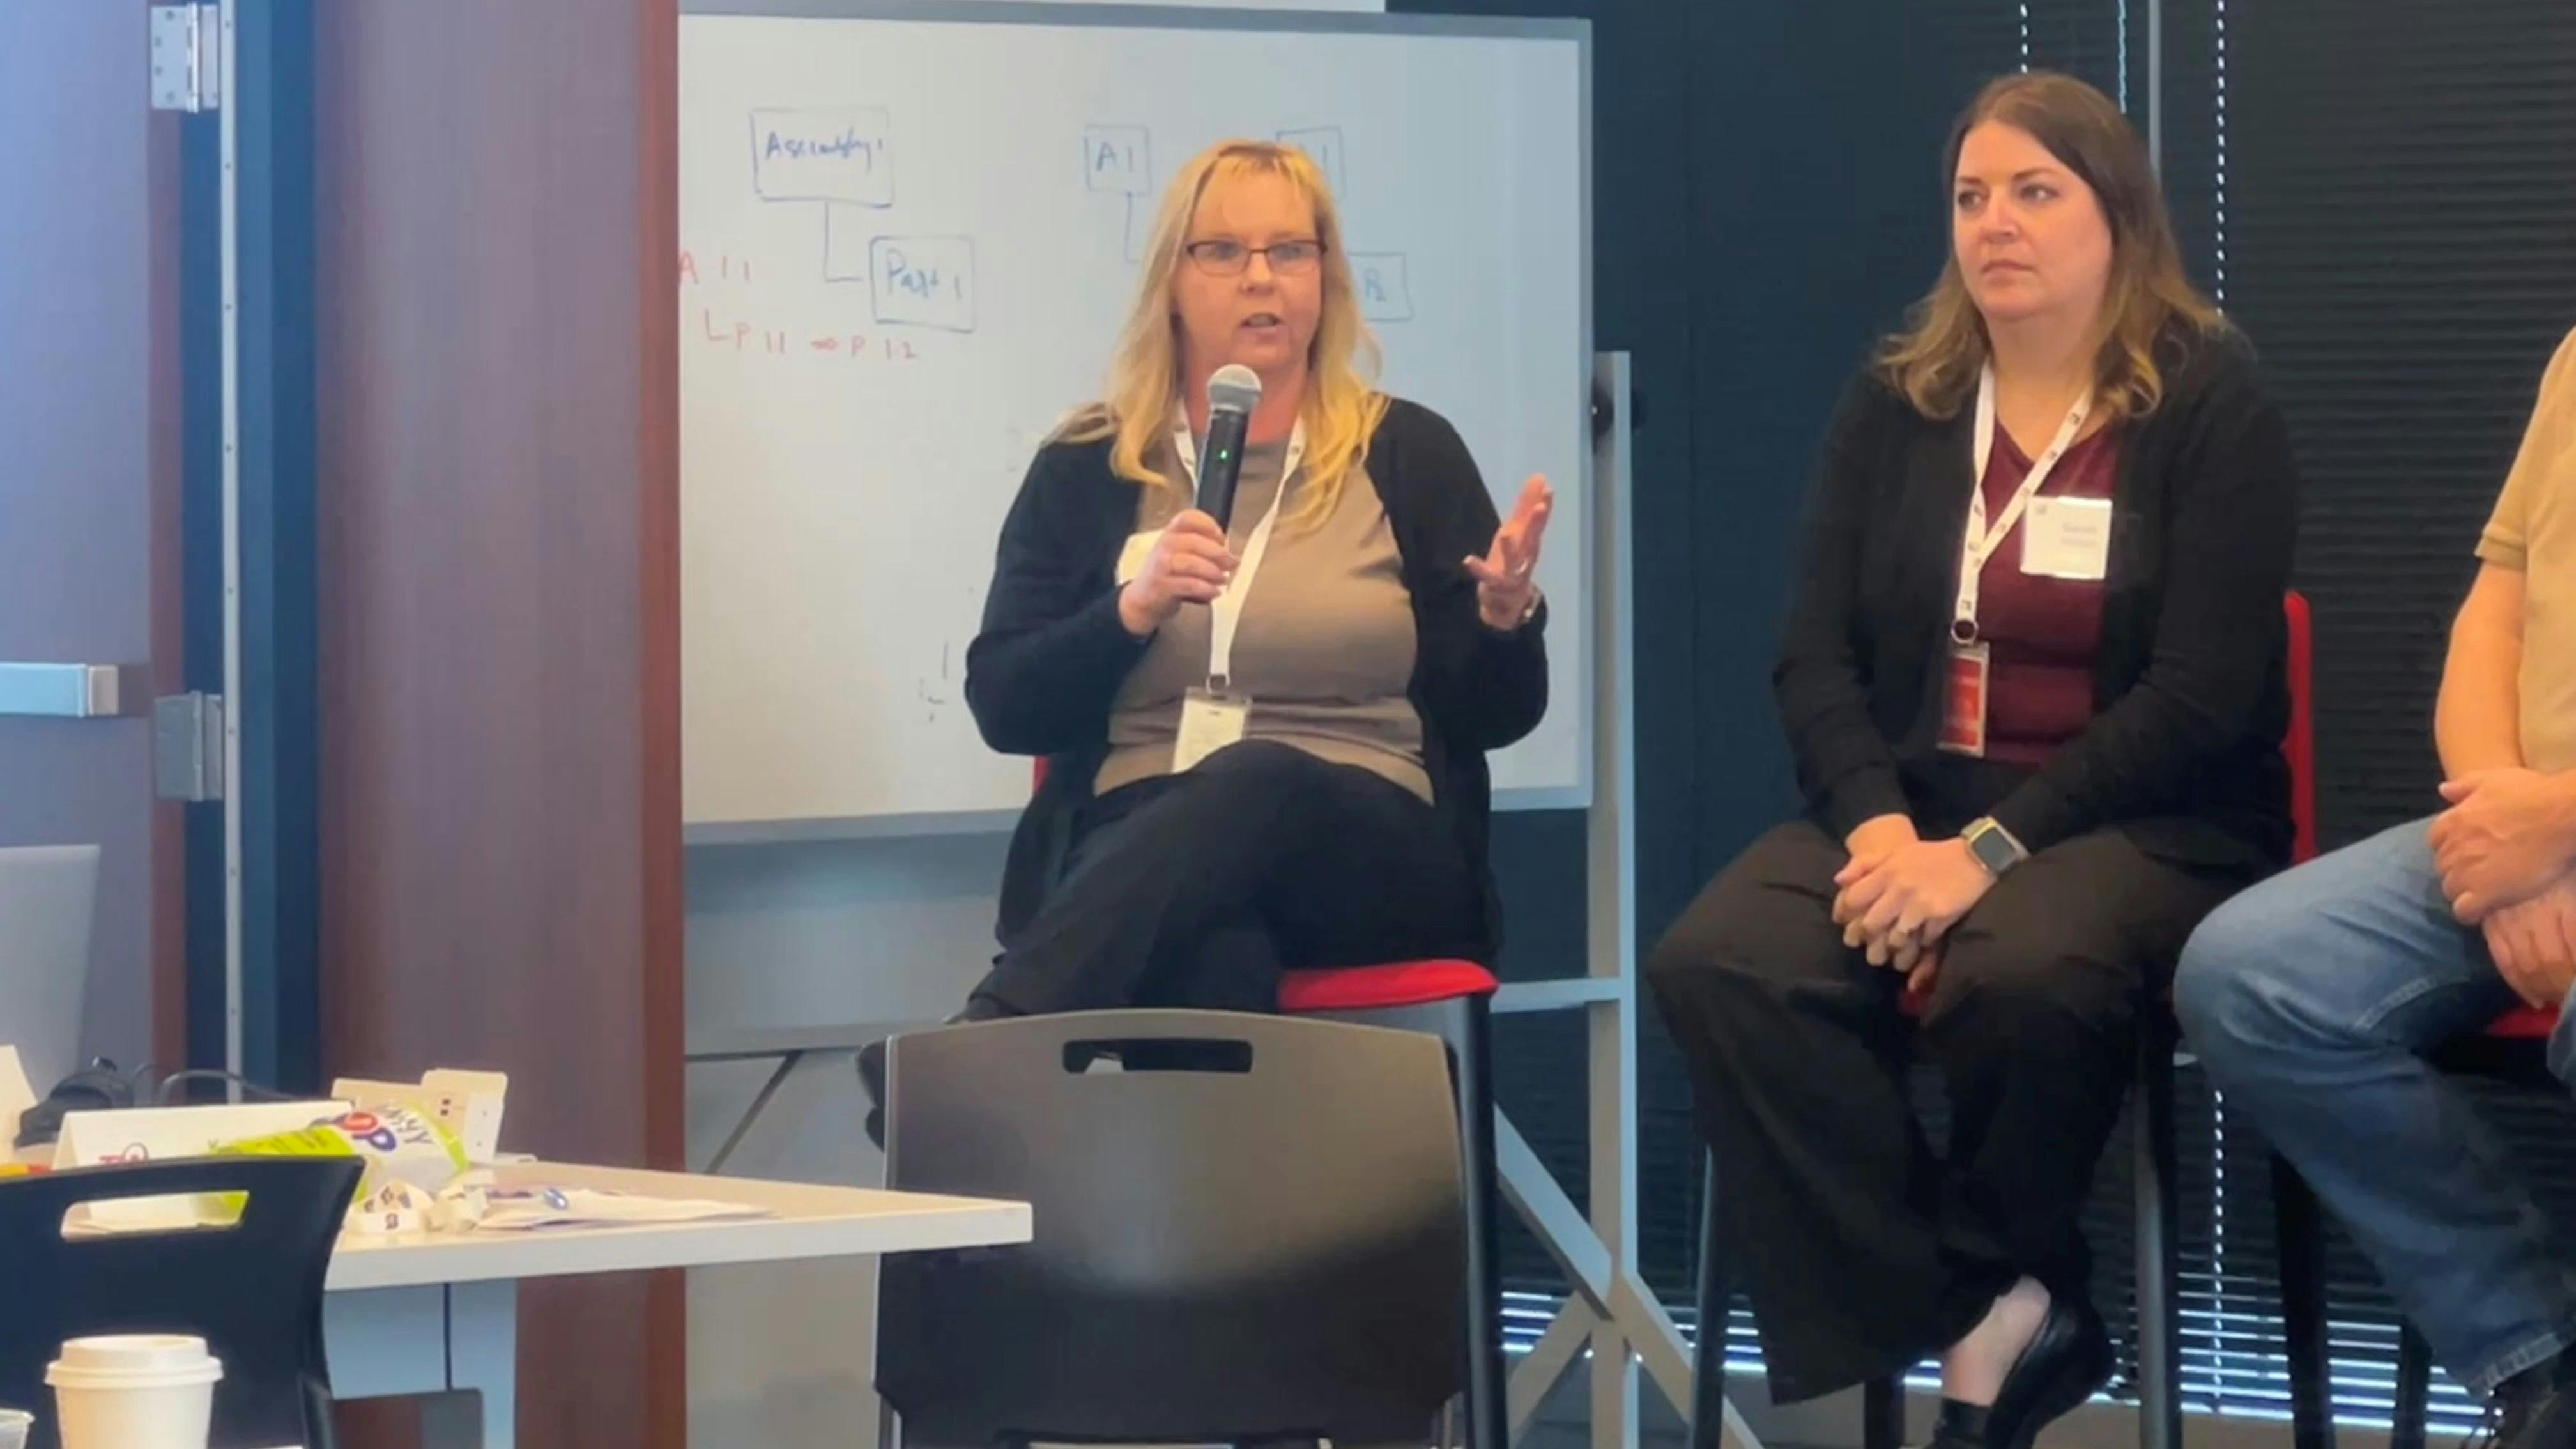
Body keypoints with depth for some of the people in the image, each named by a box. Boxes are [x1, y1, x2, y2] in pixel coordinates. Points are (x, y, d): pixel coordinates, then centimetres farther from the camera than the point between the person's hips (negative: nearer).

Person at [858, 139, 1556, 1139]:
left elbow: (1492, 718, 11)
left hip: (1371, 857, 0)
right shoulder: (1087, 472, 12)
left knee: (1257, 785, -38)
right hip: (1136, 845, 0)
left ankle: (979, 1051, -50)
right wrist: (1133, 610, -11)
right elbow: (1003, 709, 5)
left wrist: (1504, 613, -11)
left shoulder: (1409, 456, 12)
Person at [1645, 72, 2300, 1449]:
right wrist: (1878, 825, -16)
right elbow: (1815, 656, 5)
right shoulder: (1892, 405, 13)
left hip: (2147, 823, -4)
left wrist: (1991, 848, -21)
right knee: (1718, 965, -28)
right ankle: (1992, 1321, -22)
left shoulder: (2210, 400, -2)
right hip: (1911, 808, 4)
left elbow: (2204, 692, -11)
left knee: (2017, 974, -40)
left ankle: (1978, 1305, -10)